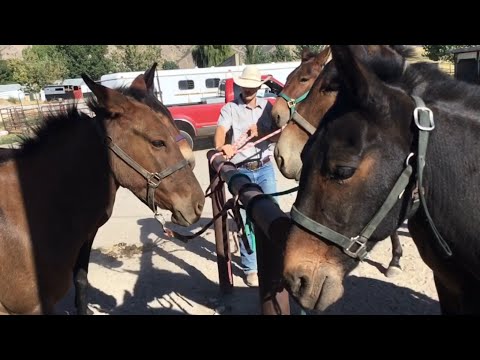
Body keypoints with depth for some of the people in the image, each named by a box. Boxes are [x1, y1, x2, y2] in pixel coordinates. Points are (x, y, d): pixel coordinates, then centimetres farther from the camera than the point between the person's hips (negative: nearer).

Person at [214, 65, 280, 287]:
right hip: (241, 171, -2)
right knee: (246, 220, 4)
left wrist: (261, 133, -17)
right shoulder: (230, 108, -2)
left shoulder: (267, 106, 7)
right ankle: (250, 268, 17)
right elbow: (220, 130, -21)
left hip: (265, 168, 3)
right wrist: (221, 146, -43)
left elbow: (279, 135, 2)